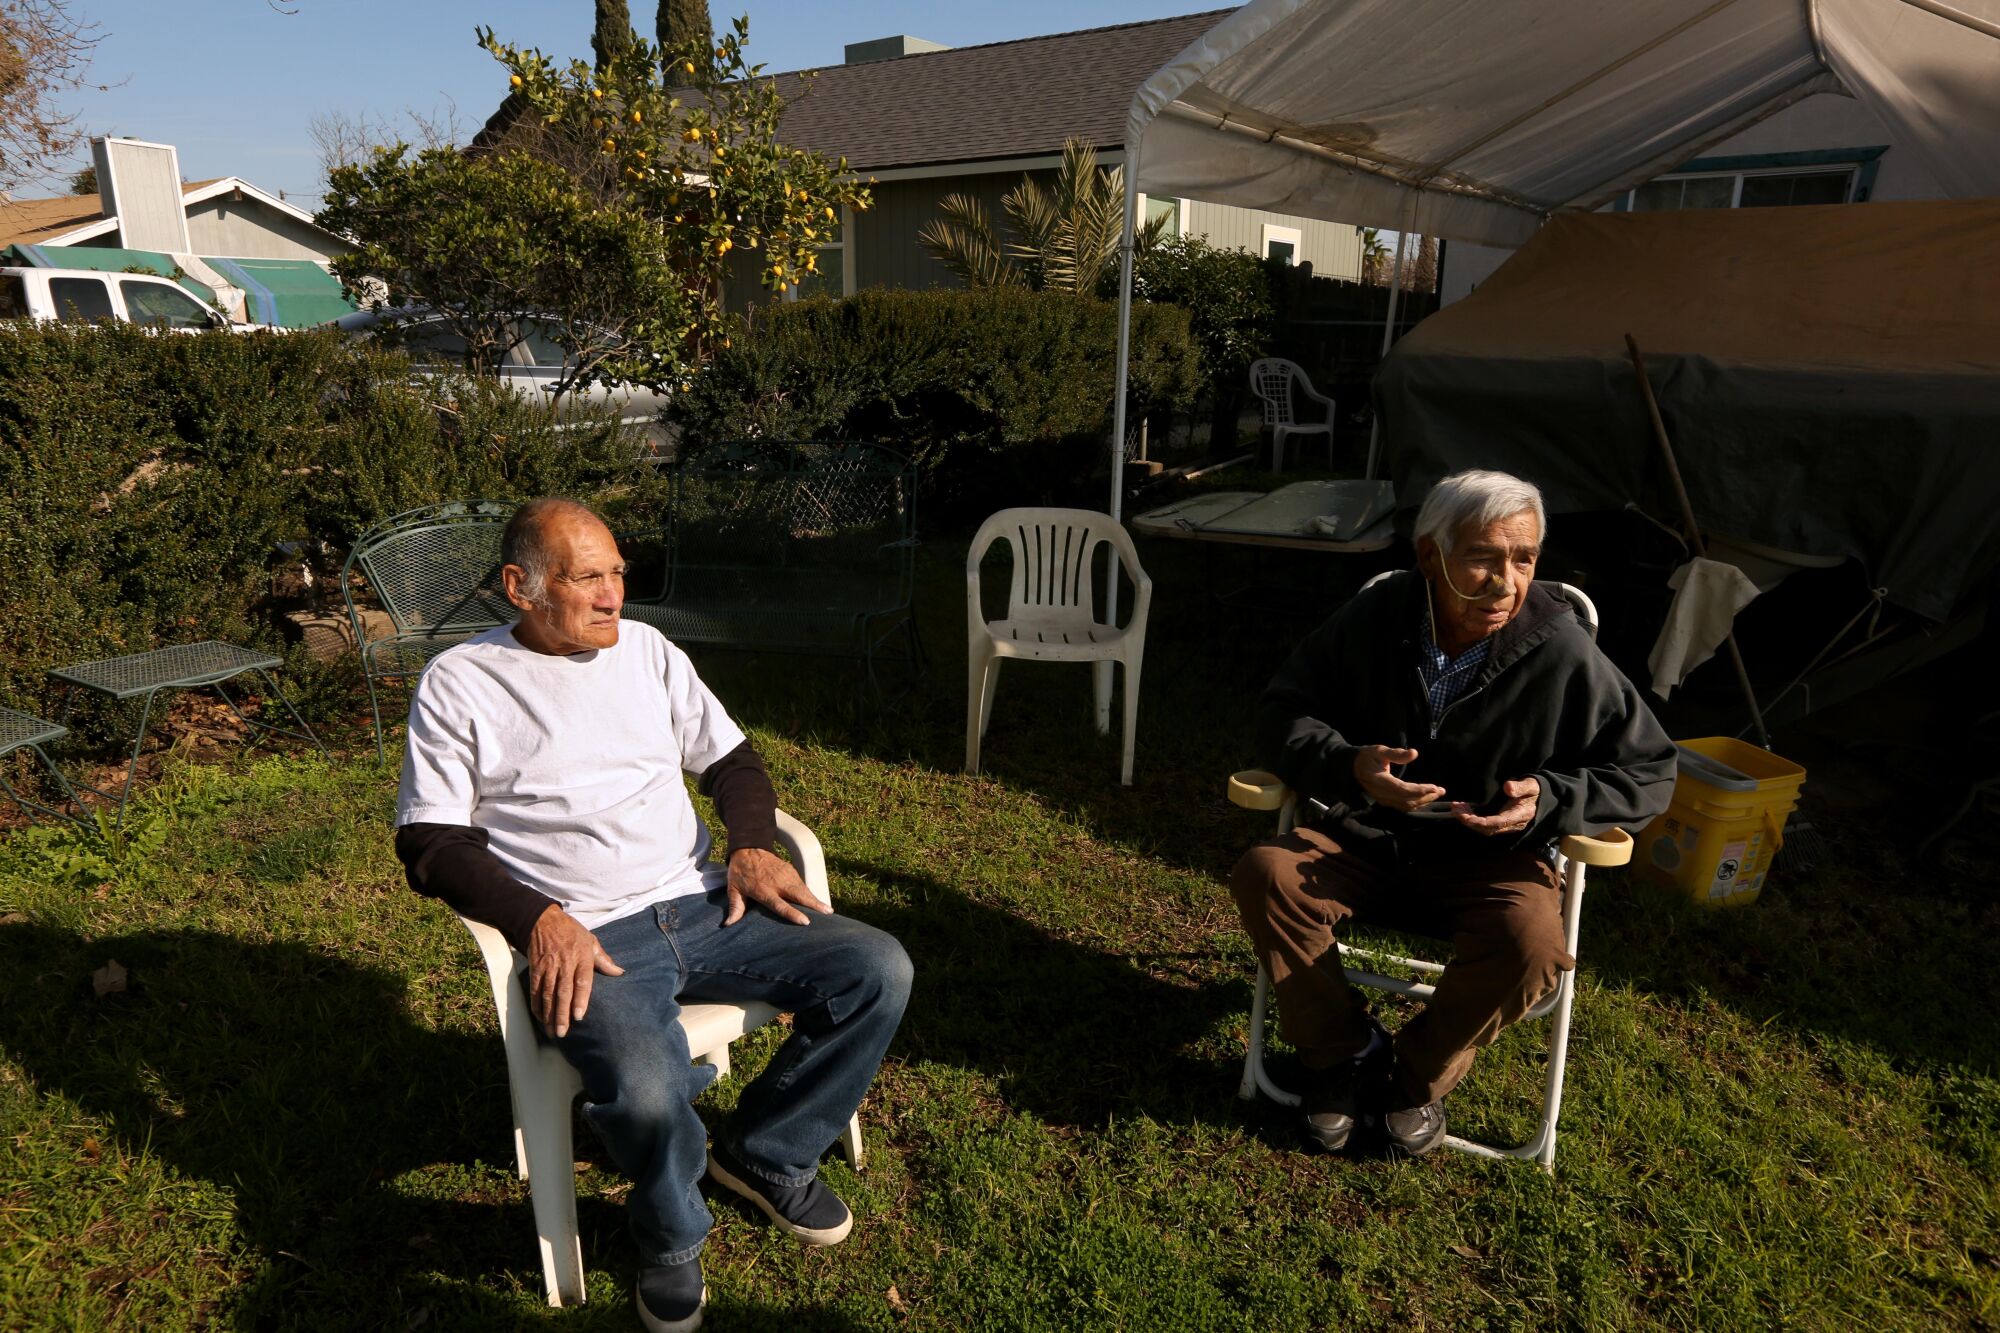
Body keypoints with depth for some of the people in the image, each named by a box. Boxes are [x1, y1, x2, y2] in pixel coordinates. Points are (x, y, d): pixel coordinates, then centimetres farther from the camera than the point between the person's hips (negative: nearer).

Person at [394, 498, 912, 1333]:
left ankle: (764, 1152, 13)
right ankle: (672, 1240, 4)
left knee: (878, 972, -11)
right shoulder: (460, 683, 2)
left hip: (703, 905, 5)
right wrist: (539, 919, -16)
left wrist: (751, 847, -1)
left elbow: (731, 760, 18)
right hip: (584, 940, -4)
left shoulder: (645, 648, 14)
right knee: (644, 1092, -34)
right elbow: (430, 843, -2)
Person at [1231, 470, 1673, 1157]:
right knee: (1265, 874, -25)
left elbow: (1647, 773, -3)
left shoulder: (1563, 654, -14)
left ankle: (1418, 1075, -1)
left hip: (1492, 861, -1)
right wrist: (1349, 765, -25)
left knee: (1530, 941, -33)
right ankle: (1347, 1053, -1)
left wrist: (1551, 798, -22)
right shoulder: (1374, 618, -10)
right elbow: (1283, 712, -4)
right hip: (1366, 840, 2)